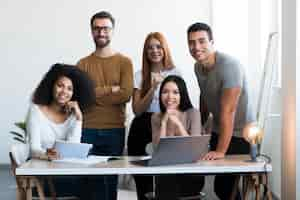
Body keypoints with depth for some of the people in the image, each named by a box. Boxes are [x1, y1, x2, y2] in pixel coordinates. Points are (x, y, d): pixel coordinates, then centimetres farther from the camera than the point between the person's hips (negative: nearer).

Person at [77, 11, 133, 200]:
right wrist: (111, 89, -10)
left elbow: (126, 94, -9)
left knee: (112, 177, 4)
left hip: (115, 130, -1)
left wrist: (93, 93, -7)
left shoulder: (124, 62, 4)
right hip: (88, 130, 1)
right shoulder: (83, 63, 8)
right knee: (93, 177, 0)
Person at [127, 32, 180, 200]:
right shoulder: (140, 76, 6)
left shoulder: (175, 73, 4)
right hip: (142, 130, 1)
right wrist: (153, 88, -15)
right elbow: (137, 110, -4)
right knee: (143, 184, 1)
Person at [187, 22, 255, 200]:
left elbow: (228, 111, -28)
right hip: (218, 131, 7)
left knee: (225, 185, -8)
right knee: (221, 185, 13)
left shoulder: (229, 65, -25)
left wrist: (221, 151, -28)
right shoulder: (198, 66, 0)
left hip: (239, 134, -7)